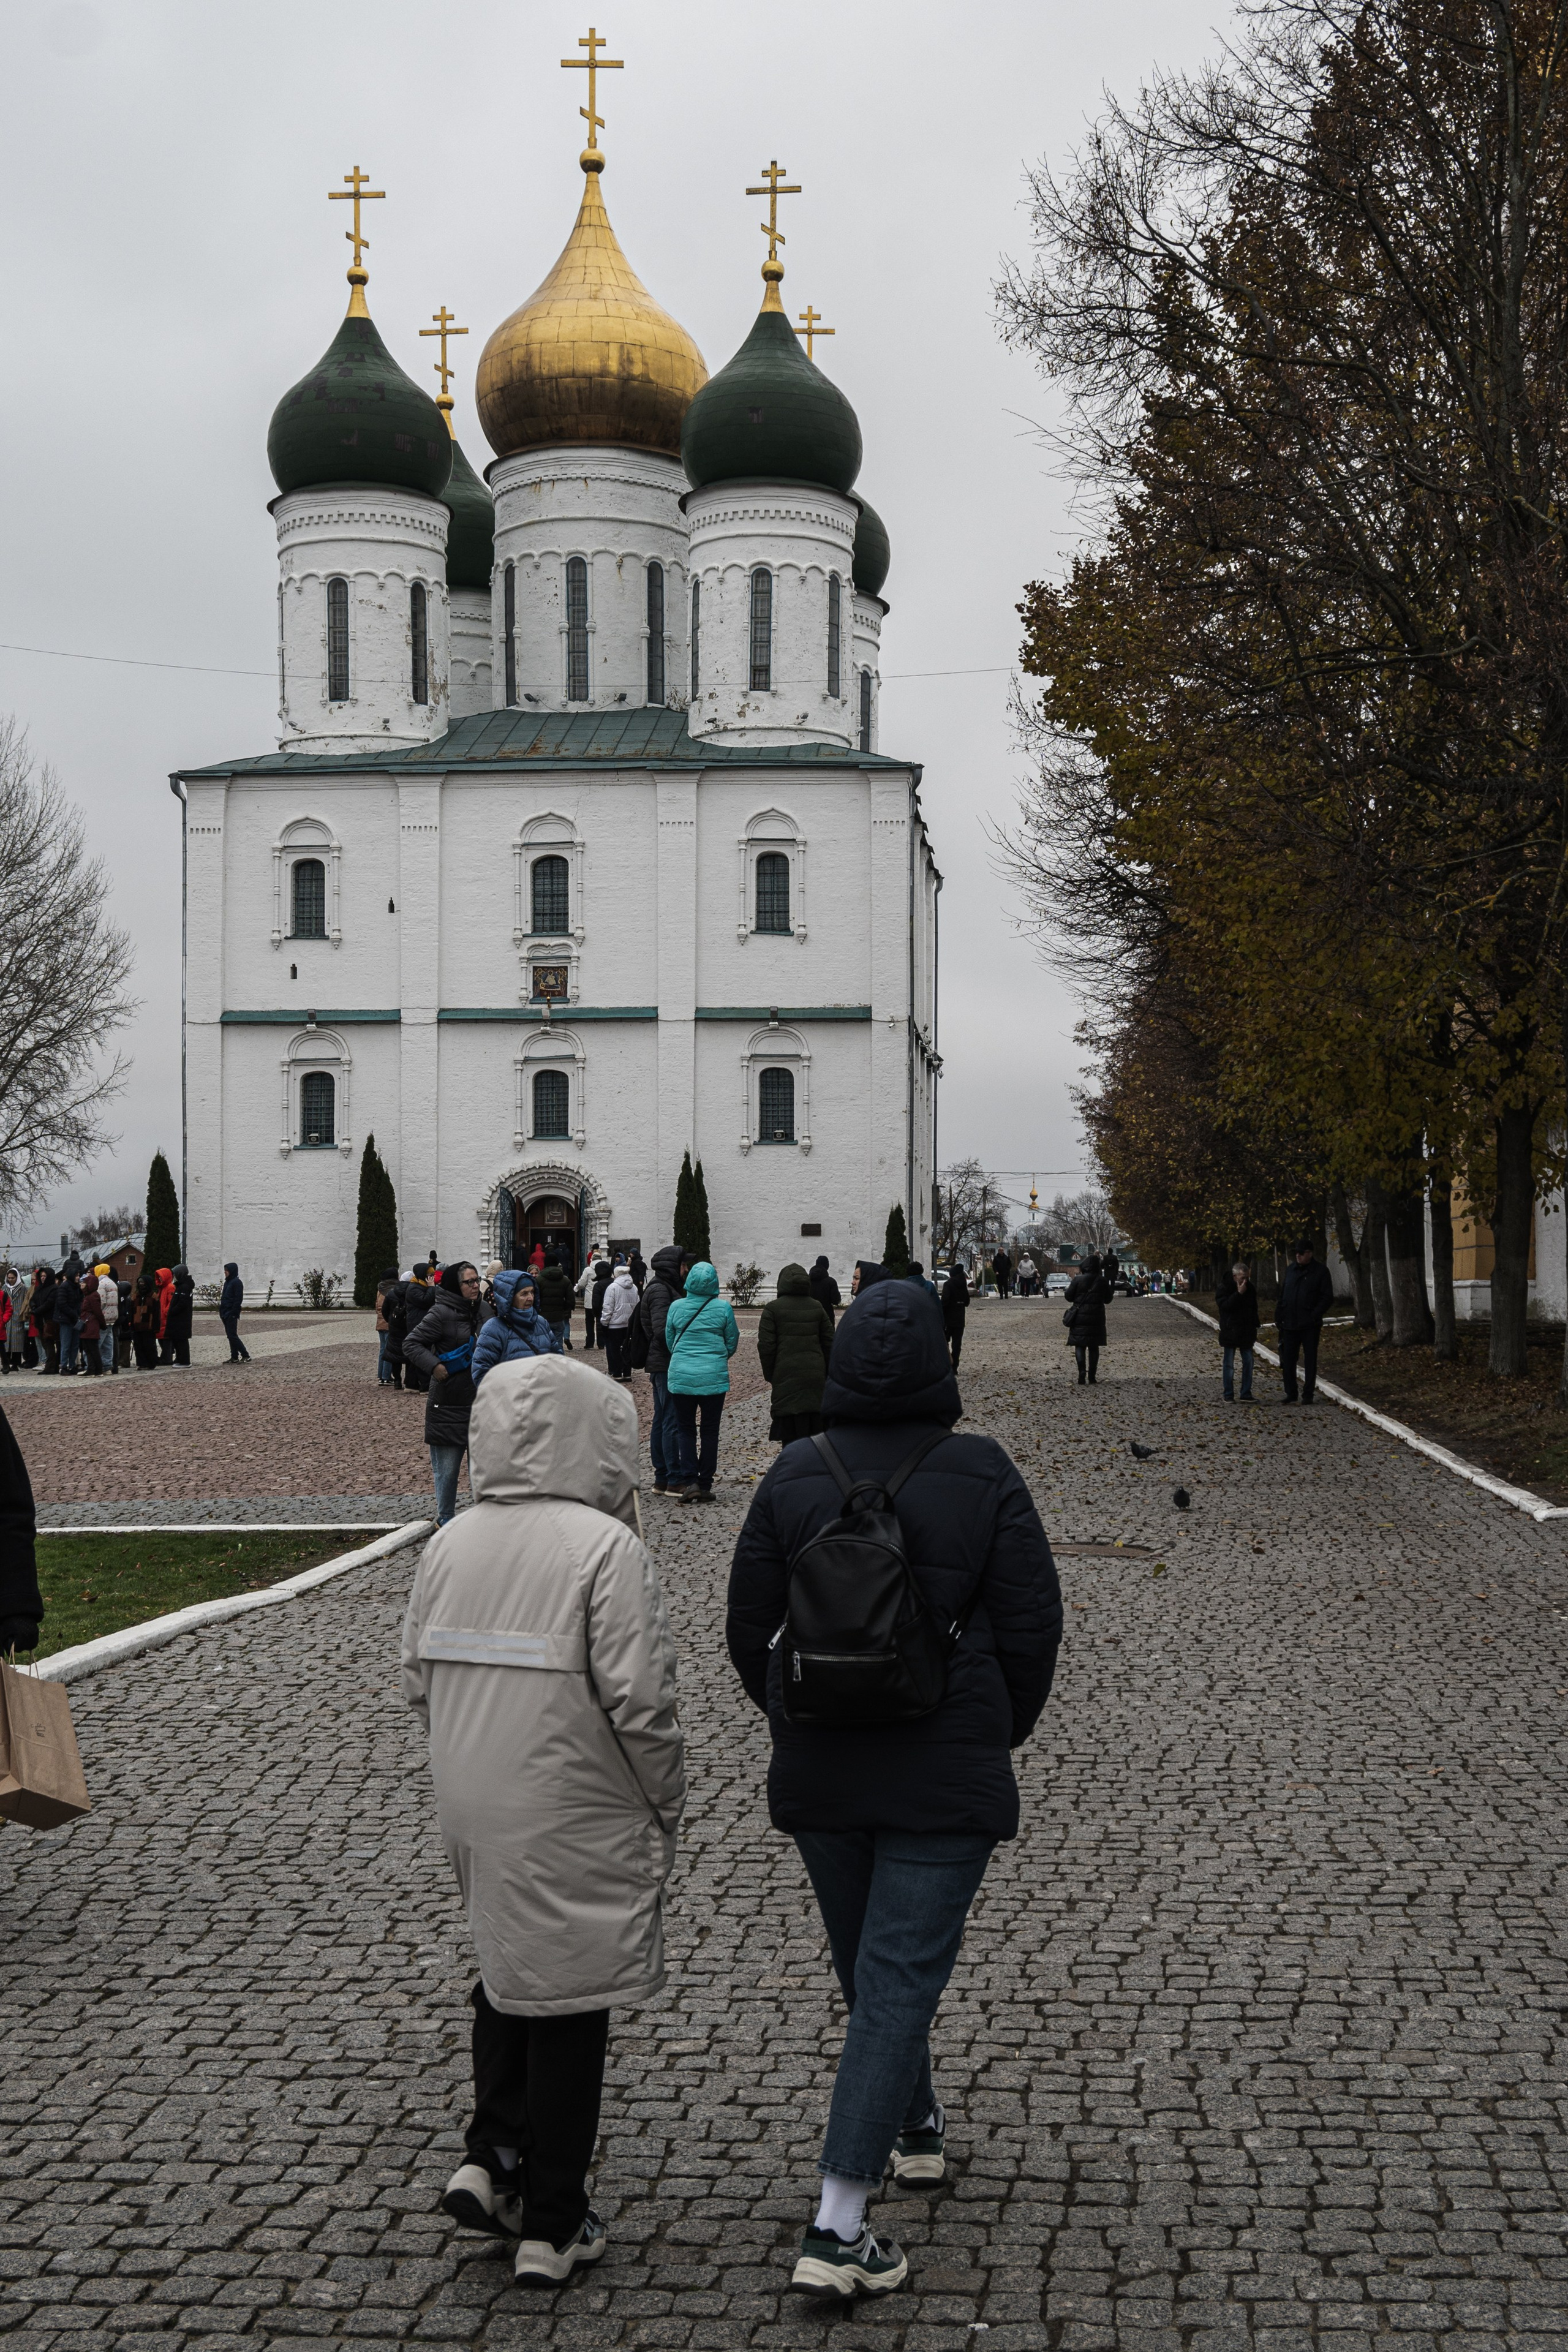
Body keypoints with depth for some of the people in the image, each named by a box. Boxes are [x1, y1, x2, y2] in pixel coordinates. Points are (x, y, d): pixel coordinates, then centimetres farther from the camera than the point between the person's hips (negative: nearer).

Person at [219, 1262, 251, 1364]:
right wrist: (221, 1311, 14)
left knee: (232, 1336, -11)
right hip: (225, 1313, 9)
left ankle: (245, 1355, -8)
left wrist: (233, 1312, -20)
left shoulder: (237, 1283, -11)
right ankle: (234, 1357, 12)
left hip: (231, 1314, -9)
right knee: (230, 1336, 9)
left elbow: (238, 1299, -16)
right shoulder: (227, 1282, 17)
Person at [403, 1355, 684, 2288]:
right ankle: (552, 2227, 16)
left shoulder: (450, 1544, 3)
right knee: (568, 2002, 6)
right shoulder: (606, 1547, -17)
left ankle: (490, 2159, 18)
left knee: (507, 1972, 25)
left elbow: (421, 1681, 8)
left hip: (473, 1811, 6)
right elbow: (638, 1700, -19)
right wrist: (668, 1806, -5)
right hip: (575, 1819, -6)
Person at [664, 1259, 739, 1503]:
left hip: (680, 1377, 1)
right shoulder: (723, 1308, -7)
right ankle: (705, 1486, 10)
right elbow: (732, 1342, 3)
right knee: (710, 1431, 9)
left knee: (686, 1430, 10)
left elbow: (669, 1340, 8)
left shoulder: (676, 1307, -3)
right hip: (714, 1378, -1)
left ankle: (689, 1481, -4)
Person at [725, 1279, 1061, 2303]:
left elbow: (749, 1631, 2)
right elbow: (1032, 1627, -8)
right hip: (947, 1778, -3)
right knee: (901, 1975, -2)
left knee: (870, 1963, 22)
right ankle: (838, 2228, -6)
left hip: (819, 1774, 3)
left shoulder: (794, 1477, -4)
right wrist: (1000, 1737, 9)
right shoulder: (983, 1477, -11)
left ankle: (915, 2122, 44)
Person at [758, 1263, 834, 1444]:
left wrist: (770, 1375, 3)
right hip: (815, 1375, 4)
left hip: (786, 1377, -4)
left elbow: (766, 1346, -7)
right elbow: (829, 1342, 11)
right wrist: (826, 1373, 18)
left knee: (790, 1434, -3)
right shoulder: (817, 1307, 9)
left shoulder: (773, 1309, -3)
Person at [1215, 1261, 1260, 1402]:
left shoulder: (1249, 1289, 8)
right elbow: (1224, 1305, -23)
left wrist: (1254, 1329, 14)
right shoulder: (1224, 1288, -8)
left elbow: (1254, 1310, 16)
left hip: (1246, 1333, 5)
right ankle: (1229, 1395, 6)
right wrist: (1239, 1294, -26)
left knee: (1248, 1363, 4)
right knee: (1228, 1364, 1)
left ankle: (1246, 1394, 10)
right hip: (1230, 1333, -5)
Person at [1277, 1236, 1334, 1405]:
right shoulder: (1290, 1270, 12)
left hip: (1310, 1326, -5)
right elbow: (1282, 1294, 17)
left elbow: (1328, 1298, -5)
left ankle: (1308, 1394, 8)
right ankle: (1290, 1393, 13)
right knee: (1288, 1359, 5)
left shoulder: (1320, 1272, -3)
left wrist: (1315, 1315, -16)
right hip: (1290, 1324, 5)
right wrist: (1280, 1315, 6)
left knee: (1310, 1360, 2)